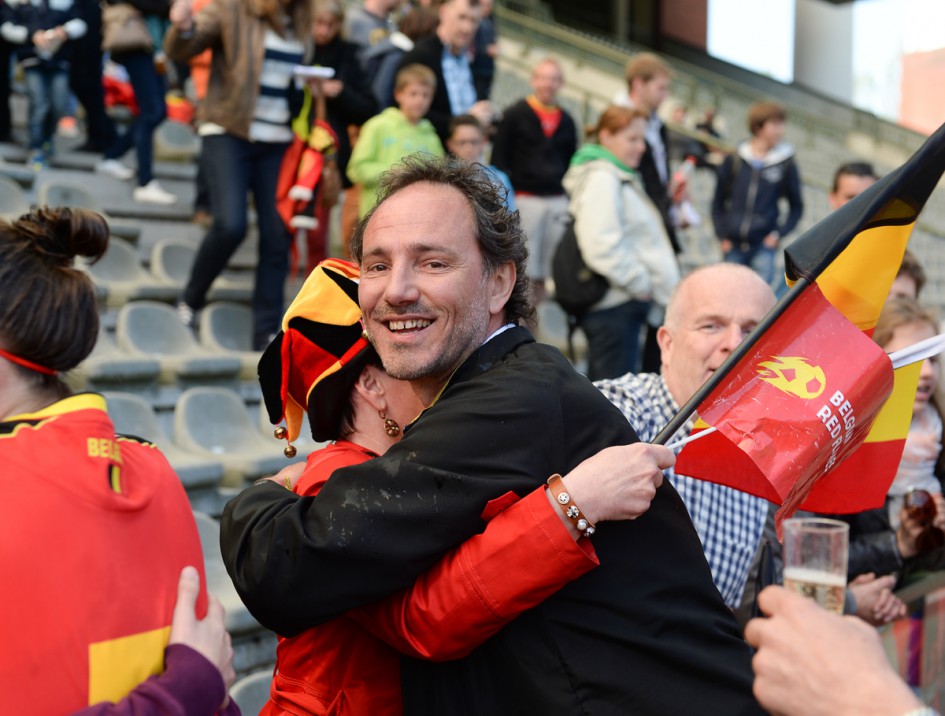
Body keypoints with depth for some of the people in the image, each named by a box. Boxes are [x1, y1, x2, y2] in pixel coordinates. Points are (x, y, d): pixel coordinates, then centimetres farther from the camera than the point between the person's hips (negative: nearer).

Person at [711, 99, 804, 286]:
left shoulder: (786, 164, 0)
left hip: (764, 245, -2)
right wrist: (722, 236, 2)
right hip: (733, 245, 2)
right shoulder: (734, 160, 2)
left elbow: (796, 206, 8)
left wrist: (779, 233, -4)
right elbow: (718, 202, 9)